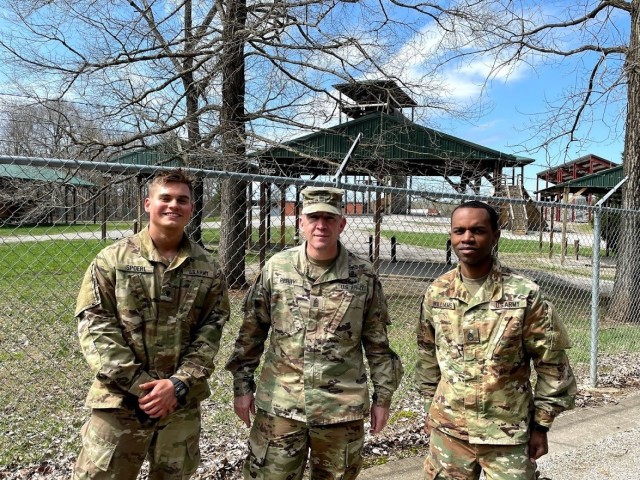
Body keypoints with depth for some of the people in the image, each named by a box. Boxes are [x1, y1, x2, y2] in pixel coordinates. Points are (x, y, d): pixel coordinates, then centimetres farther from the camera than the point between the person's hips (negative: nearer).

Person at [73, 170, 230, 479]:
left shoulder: (207, 268, 1)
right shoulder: (112, 259, -4)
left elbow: (210, 332, -2)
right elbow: (95, 328, -8)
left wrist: (178, 384, -14)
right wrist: (140, 385, -14)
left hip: (182, 403, 2)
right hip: (119, 401, -2)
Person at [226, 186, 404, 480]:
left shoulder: (364, 277, -4)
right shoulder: (276, 268, -3)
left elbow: (377, 342, 3)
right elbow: (251, 333, 4)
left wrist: (383, 396, 4)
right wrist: (243, 385, 3)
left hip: (342, 409, 0)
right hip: (279, 405, 1)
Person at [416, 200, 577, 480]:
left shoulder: (524, 294, -13)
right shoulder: (436, 293, -2)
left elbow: (552, 365, -6)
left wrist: (541, 425, -3)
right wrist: (430, 409, 12)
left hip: (508, 433, -3)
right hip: (448, 430, 3)